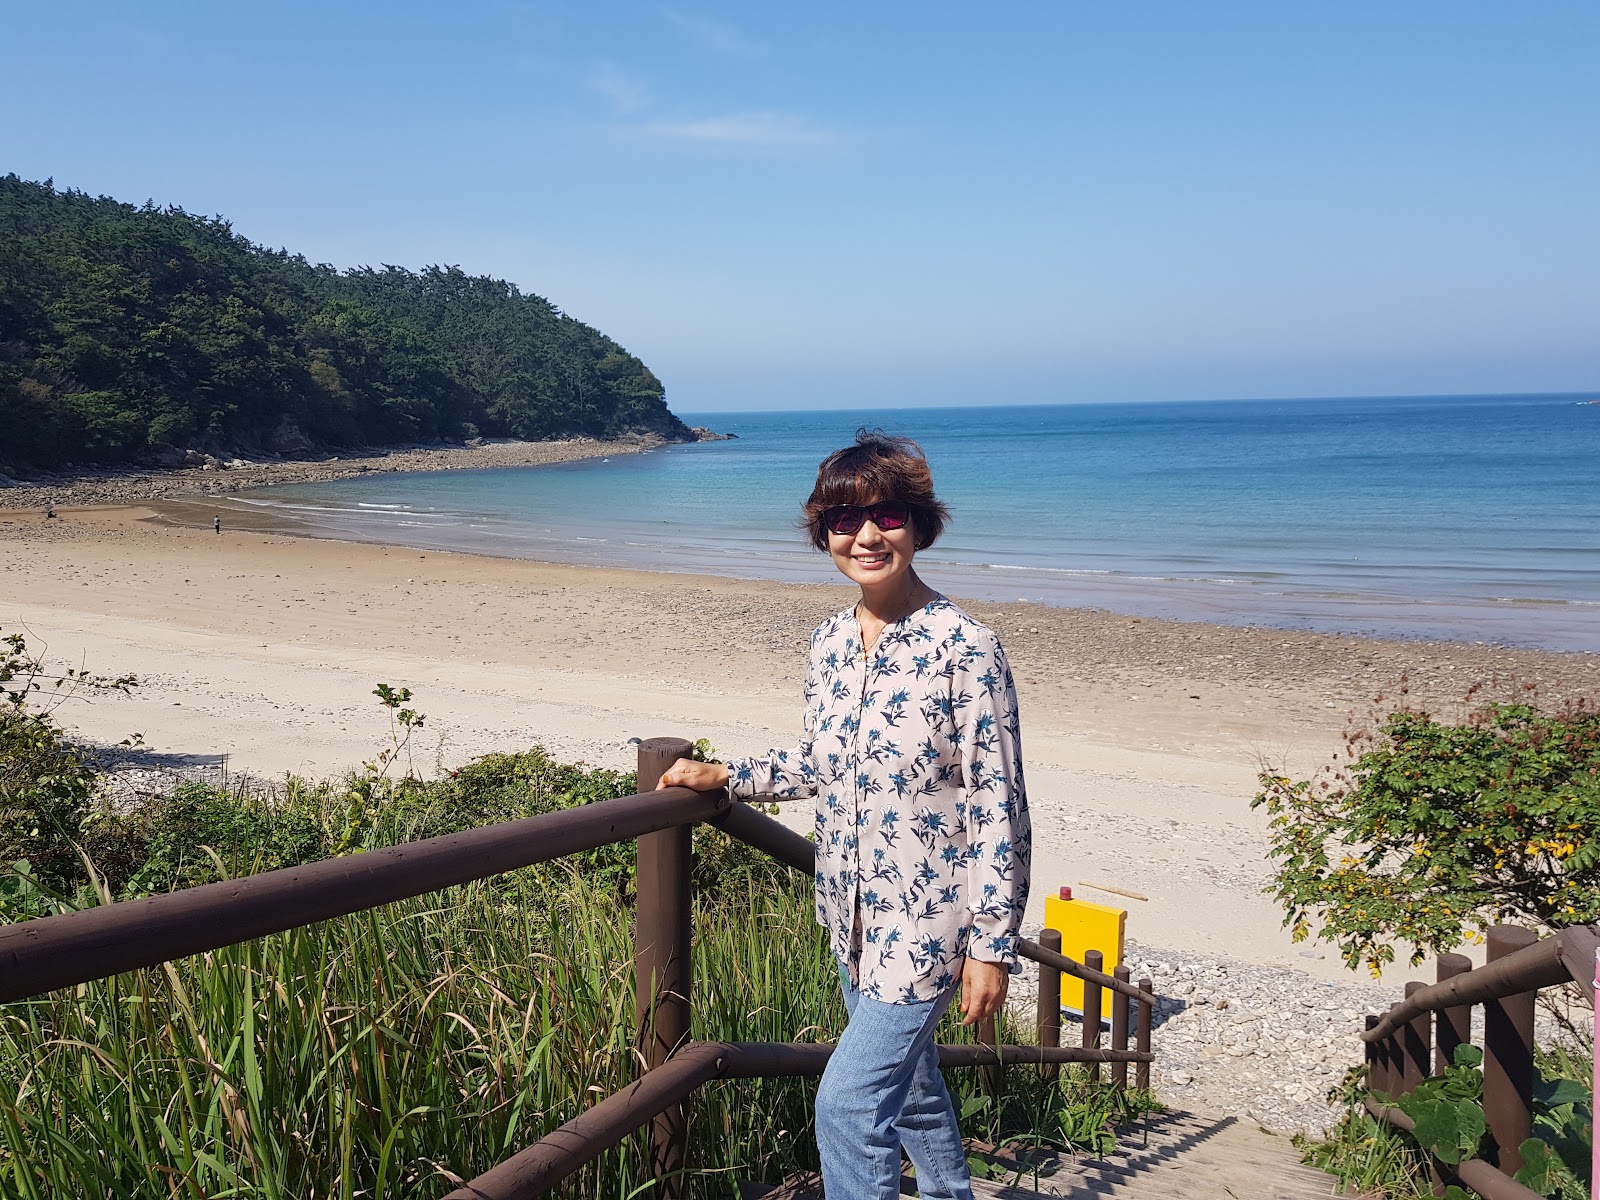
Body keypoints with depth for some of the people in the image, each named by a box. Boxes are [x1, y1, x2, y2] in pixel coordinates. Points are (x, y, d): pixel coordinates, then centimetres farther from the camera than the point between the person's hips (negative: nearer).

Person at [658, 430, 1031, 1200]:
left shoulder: (963, 647, -18)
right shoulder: (829, 643, 2)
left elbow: (1000, 806, -17)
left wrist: (992, 945, -16)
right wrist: (723, 777, 7)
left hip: (927, 925, -7)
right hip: (852, 920, 7)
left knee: (847, 1104, -8)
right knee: (910, 1089, 22)